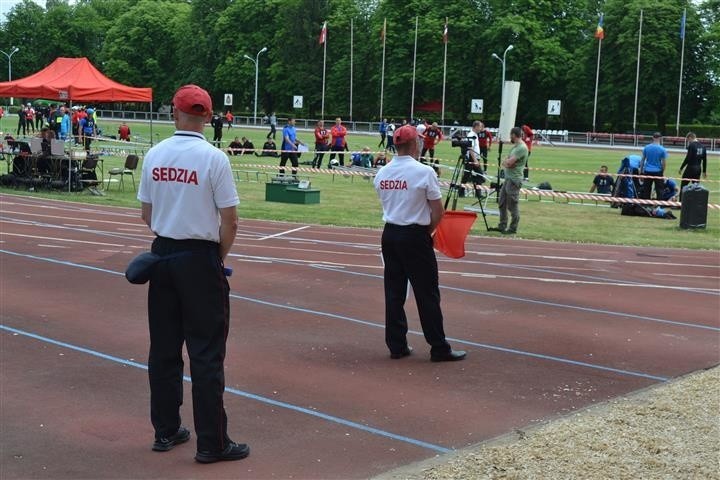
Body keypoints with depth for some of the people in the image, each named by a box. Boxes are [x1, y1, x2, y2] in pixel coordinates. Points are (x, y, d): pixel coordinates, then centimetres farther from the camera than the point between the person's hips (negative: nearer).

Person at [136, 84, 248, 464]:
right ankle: (211, 443, 4)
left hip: (162, 256, 5)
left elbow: (147, 214, 9)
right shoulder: (214, 158, -12)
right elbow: (229, 221, -11)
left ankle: (166, 431, 22)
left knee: (163, 347, 13)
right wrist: (219, 258, 3)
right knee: (206, 352, -1)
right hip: (200, 258, -5)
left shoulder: (154, 155, 2)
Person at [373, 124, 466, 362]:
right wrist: (428, 231, 7)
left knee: (394, 292, 10)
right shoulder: (424, 172, -13)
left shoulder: (381, 173, 4)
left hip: (390, 234, 6)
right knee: (427, 293, 0)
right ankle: (439, 348, 6)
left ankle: (397, 345, 15)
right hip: (415, 237, -6)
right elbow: (438, 211, -10)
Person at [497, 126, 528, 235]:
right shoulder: (515, 146, 17)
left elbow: (509, 162, -21)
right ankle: (502, 226, 22)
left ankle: (513, 228, 4)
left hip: (514, 180, -10)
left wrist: (506, 161, 0)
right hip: (508, 178, 10)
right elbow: (505, 162, 17)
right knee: (502, 203, 15)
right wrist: (506, 163, -4)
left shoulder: (522, 148, -15)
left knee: (513, 205, -4)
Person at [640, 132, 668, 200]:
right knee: (659, 190, 4)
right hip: (658, 172, -2)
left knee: (646, 190, 8)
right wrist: (662, 172, 9)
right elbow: (663, 163, -5)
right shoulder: (662, 149, -8)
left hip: (647, 171, 2)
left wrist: (641, 171, 10)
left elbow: (642, 160, 3)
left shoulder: (646, 147, -1)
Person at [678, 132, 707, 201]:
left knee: (683, 186, 1)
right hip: (698, 169, 7)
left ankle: (681, 202, -2)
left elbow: (687, 158, -16)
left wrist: (681, 168, -9)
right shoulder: (702, 146, 11)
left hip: (691, 168, -7)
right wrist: (704, 171, 19)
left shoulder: (691, 145, -11)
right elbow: (704, 160, 13)